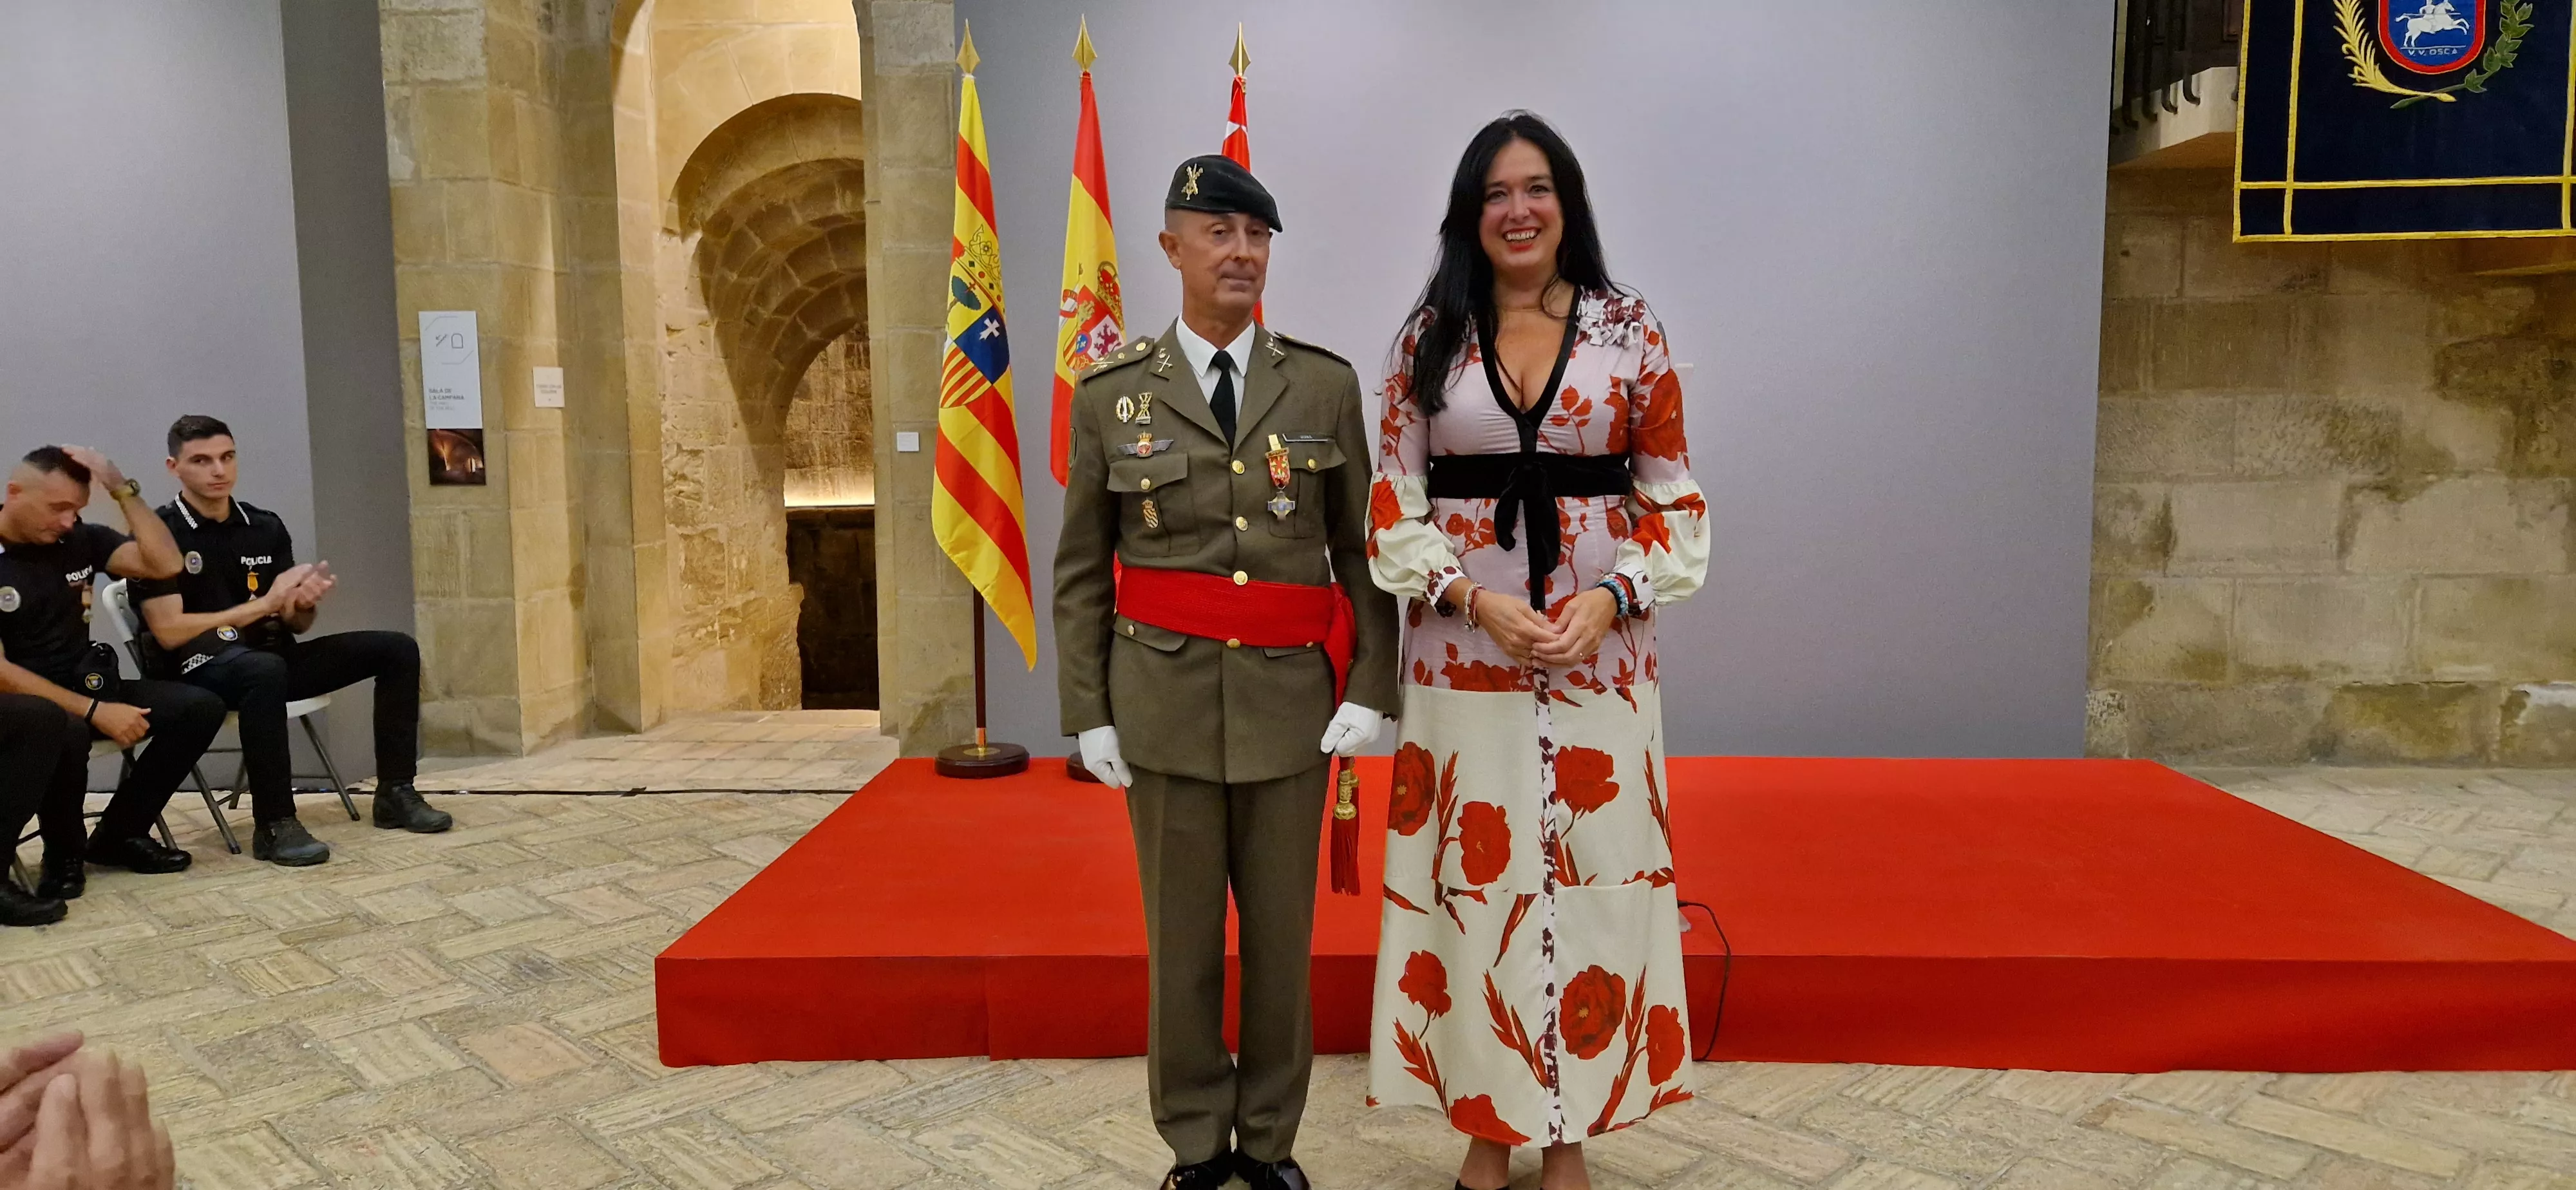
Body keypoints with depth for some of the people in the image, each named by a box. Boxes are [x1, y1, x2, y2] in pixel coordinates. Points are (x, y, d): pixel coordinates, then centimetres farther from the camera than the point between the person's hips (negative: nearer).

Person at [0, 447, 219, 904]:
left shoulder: (79, 540, 1)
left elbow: (166, 565, -6)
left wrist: (122, 488, -14)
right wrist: (94, 711, -26)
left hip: (85, 686, 6)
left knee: (199, 708, -14)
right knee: (64, 732, -40)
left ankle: (117, 834, 1)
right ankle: (63, 854, -9)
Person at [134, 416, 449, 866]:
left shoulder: (266, 527, 10)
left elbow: (297, 625, 13)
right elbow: (169, 632, -14)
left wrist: (304, 602, -11)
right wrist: (264, 604, -14)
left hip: (272, 659, 7)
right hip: (198, 671, -7)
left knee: (397, 649, -4)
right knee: (264, 669, -41)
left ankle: (395, 794, -1)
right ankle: (275, 825, -32)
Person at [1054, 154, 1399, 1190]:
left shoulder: (1325, 385, 3)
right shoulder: (1112, 394, 1)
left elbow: (1362, 551, 4)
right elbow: (1080, 571, 4)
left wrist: (1370, 689, -4)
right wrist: (1088, 714, 0)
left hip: (1291, 699, 1)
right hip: (1166, 701, 0)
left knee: (1282, 932, 10)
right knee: (1181, 935, 8)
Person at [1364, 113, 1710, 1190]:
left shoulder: (1627, 328, 3)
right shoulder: (1431, 334, 4)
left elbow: (1673, 496, 3)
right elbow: (1395, 501, 2)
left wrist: (1612, 597, -12)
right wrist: (1473, 597, -12)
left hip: (1599, 650, 0)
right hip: (1462, 648, 0)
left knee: (1591, 870, 4)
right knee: (1475, 870, 5)